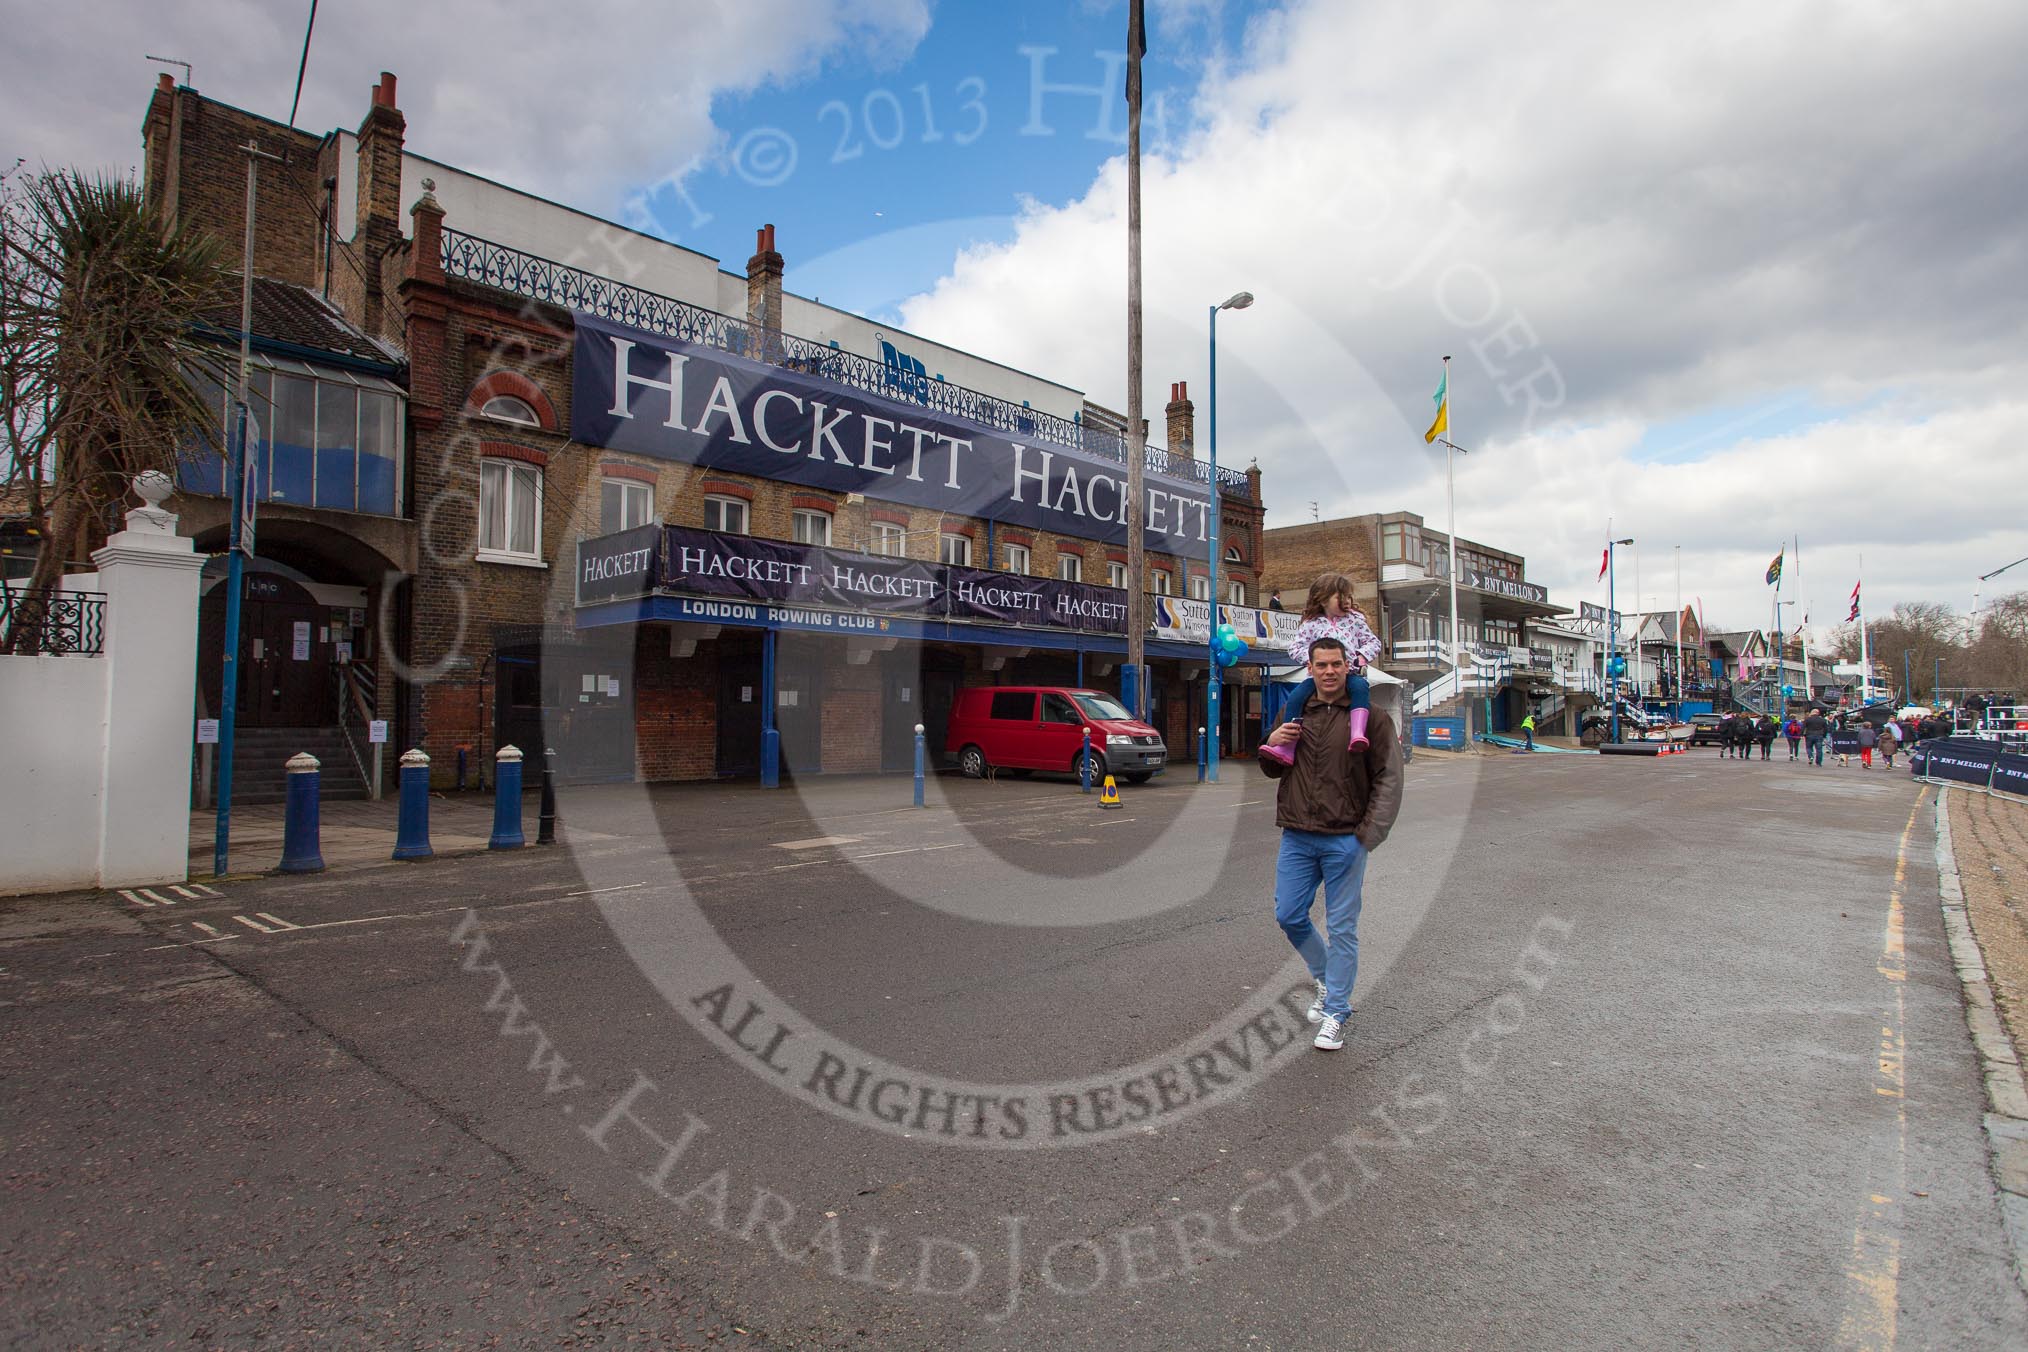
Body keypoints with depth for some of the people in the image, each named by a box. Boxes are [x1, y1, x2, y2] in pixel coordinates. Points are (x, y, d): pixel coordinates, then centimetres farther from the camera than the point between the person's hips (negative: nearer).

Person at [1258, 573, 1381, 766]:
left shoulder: (1355, 619, 12)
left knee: (1360, 687, -35)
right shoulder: (1312, 624, 7)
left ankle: (1357, 734, -49)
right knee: (1296, 696, -22)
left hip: (1350, 673, 0)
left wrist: (1362, 656, -5)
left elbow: (1373, 641, 15)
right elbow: (1295, 647, 5)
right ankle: (1286, 749, -23)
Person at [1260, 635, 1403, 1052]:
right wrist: (1272, 746, -5)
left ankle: (1335, 1011, 17)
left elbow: (1388, 779, -4)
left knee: (1342, 927, 3)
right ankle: (1327, 980, 34)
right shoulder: (1296, 714, 9)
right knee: (1289, 917, 9)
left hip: (1344, 841, -4)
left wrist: (1368, 836, -12)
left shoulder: (1369, 716, -4)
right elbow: (1274, 771, 19)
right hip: (1297, 837, 4)